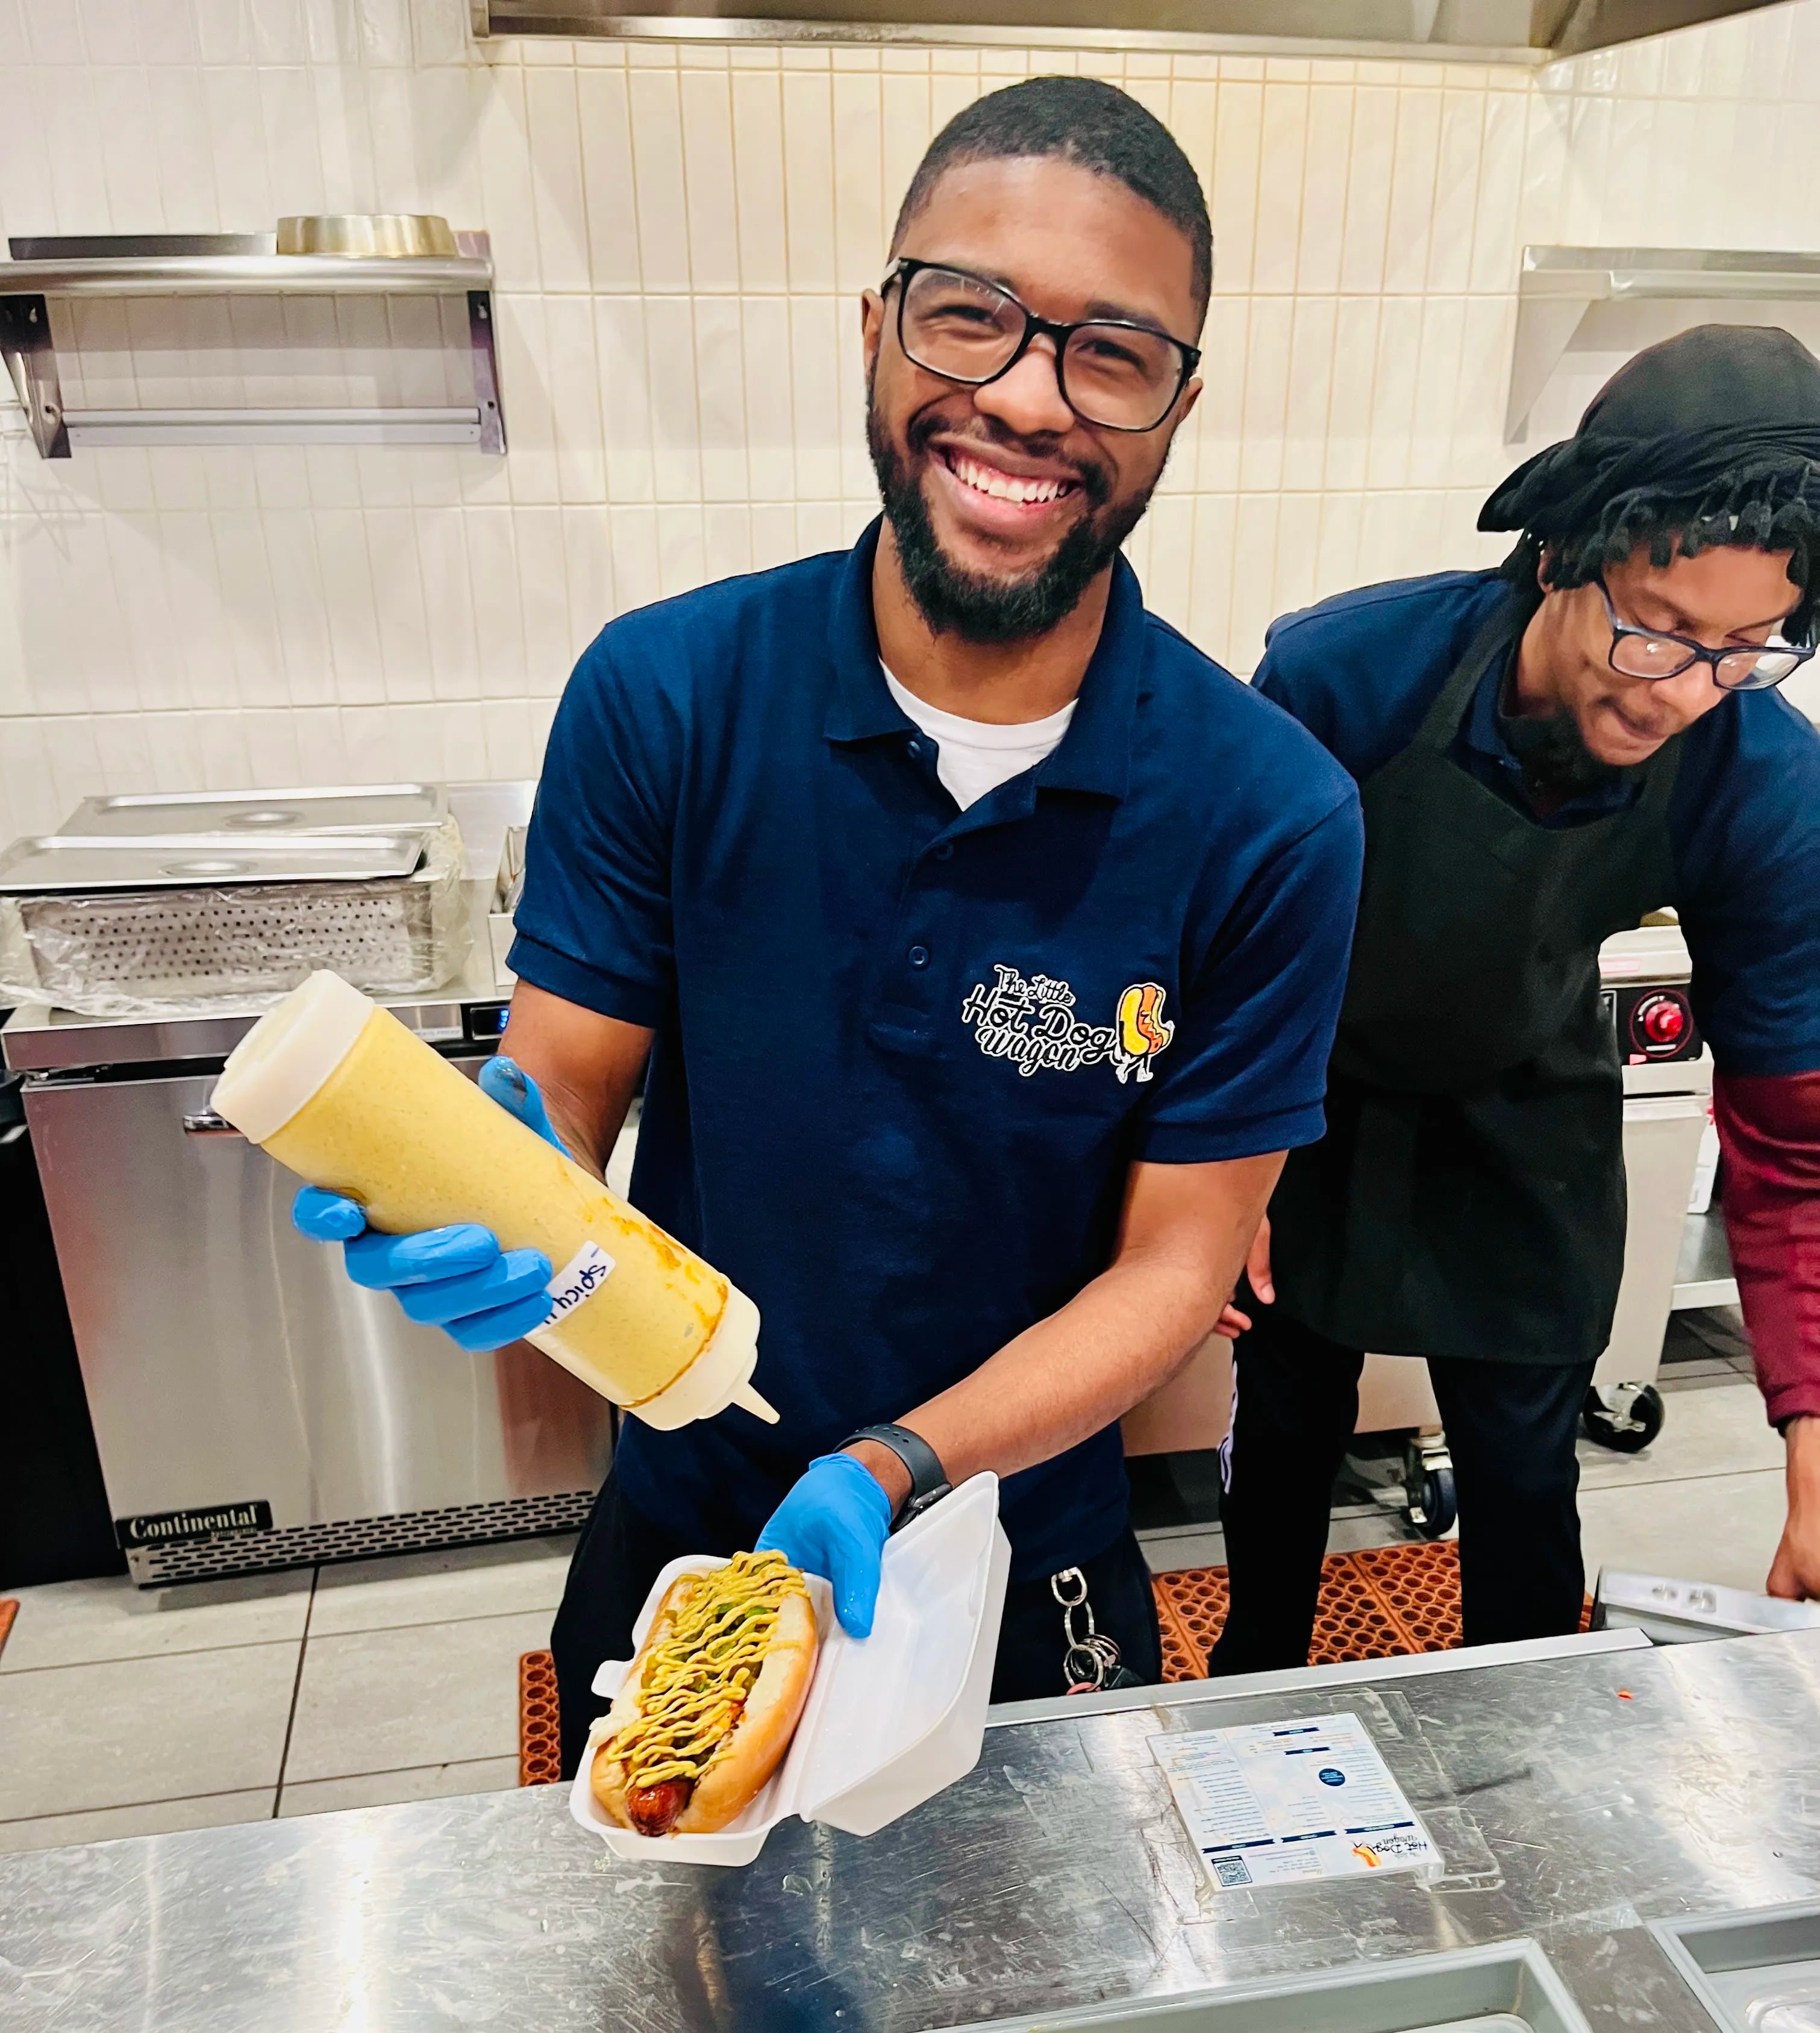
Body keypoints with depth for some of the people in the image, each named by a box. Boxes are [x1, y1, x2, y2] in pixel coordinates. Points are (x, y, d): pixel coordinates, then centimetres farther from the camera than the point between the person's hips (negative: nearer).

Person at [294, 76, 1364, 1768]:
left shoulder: (1270, 821, -21)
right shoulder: (662, 695, -17)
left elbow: (1174, 1261, -16)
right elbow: (564, 1077, -12)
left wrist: (892, 1471, -28)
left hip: (1023, 1564, 0)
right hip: (676, 1528, 1)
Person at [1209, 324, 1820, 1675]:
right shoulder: (1342, 671, -31)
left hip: (1525, 1128, 1)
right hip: (1314, 1110, 0)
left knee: (1526, 1478, 10)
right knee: (1289, 1428, 16)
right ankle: (1258, 1685, 47)